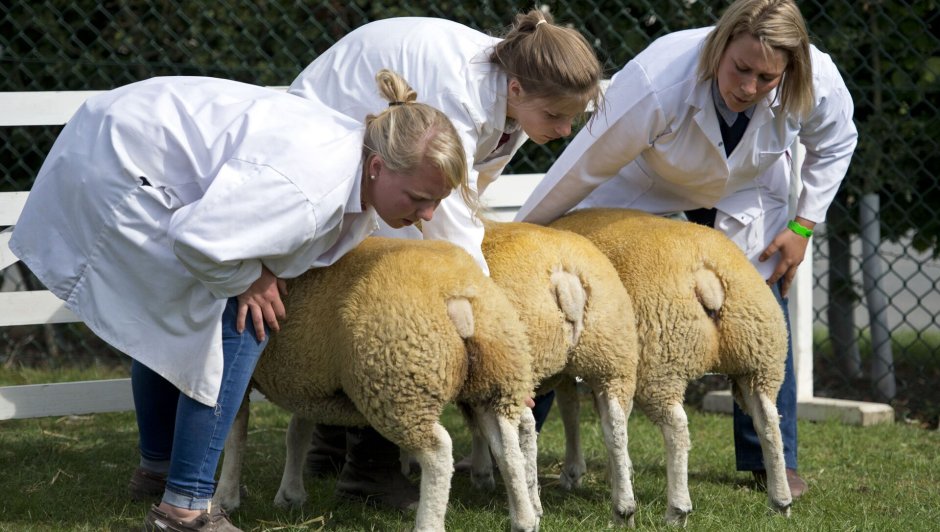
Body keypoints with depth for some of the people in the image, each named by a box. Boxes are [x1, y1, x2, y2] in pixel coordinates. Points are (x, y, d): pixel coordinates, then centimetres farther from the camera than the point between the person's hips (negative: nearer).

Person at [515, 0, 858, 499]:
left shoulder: (818, 80, -31)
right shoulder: (655, 85, -43)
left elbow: (835, 143, -5)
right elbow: (585, 167, -30)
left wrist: (802, 227, -8)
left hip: (745, 192, 3)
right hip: (641, 181, -2)